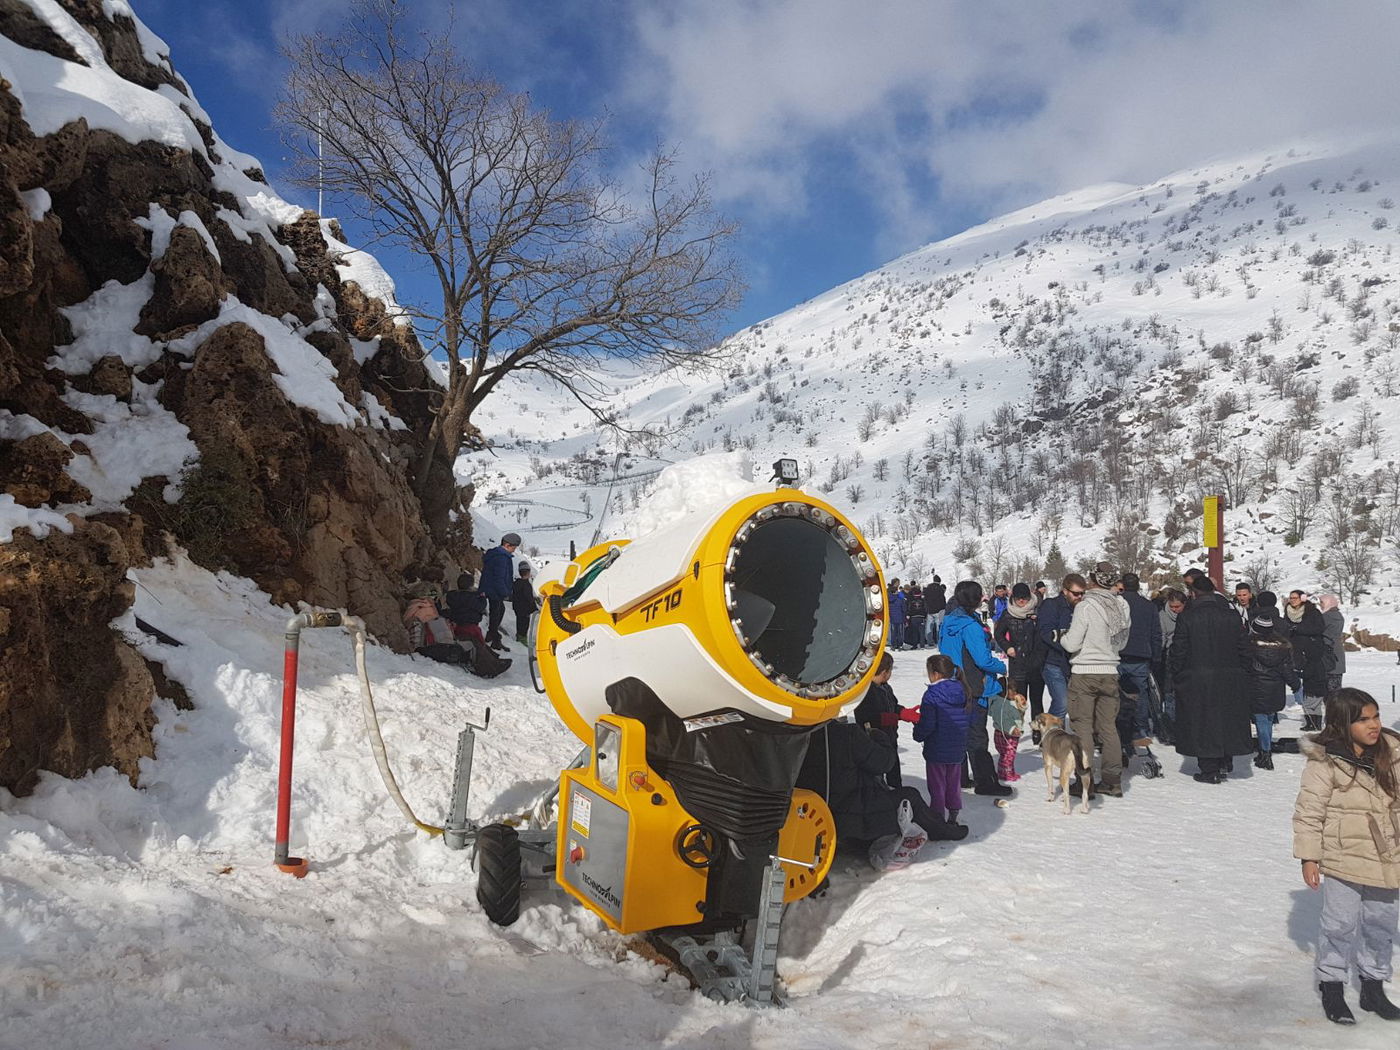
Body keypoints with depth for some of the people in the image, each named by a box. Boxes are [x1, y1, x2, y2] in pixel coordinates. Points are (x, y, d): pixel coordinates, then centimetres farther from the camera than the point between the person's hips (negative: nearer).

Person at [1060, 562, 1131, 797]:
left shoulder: (1086, 606, -15)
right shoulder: (1121, 606, 1)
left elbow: (1072, 644, -14)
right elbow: (1121, 643, 12)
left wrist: (1062, 636, 6)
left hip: (1084, 673, -5)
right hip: (1110, 673, 5)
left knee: (1083, 727, 1)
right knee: (1108, 727, 12)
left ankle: (1085, 783, 2)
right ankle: (1112, 781, 17)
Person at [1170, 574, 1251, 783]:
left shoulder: (1187, 616, -8)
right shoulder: (1232, 615, 3)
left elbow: (1179, 650, -7)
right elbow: (1243, 649, 7)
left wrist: (1175, 676, 3)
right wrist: (1239, 671, 16)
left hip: (1196, 680, -4)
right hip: (1230, 679, 4)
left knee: (1203, 722, 2)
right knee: (1227, 719, 17)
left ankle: (1210, 770, 4)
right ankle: (1226, 762, 23)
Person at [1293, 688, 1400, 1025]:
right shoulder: (1323, 762, -16)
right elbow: (1309, 811, -11)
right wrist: (1308, 856, -10)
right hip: (1343, 859, -5)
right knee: (1341, 924, 4)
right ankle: (1331, 988, 20)